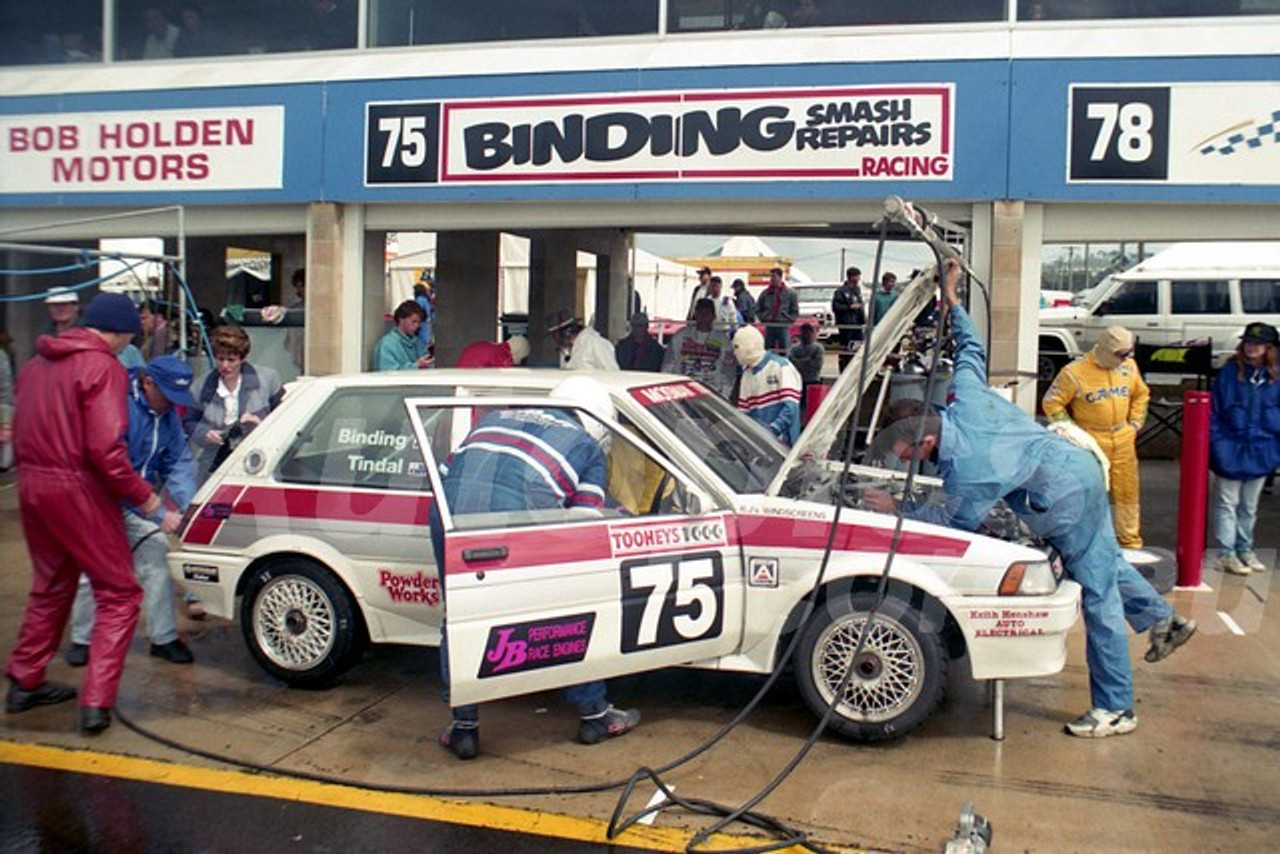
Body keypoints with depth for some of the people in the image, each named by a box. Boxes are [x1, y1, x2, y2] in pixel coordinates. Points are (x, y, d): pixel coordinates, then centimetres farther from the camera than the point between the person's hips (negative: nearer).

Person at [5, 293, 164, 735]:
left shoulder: (36, 364, 14)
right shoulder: (103, 367, -12)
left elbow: (21, 433, 16)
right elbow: (106, 448, -21)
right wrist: (141, 495, -11)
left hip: (32, 486, 8)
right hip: (78, 490, -8)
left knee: (50, 588, 25)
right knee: (119, 595, 1)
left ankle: (24, 683, 34)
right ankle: (97, 702, -5)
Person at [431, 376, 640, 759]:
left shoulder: (496, 418, 35)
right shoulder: (588, 446, 23)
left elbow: (447, 470, 32)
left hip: (449, 509, 4)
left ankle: (463, 727, 28)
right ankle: (594, 714, 29)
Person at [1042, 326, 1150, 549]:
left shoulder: (1128, 366, 4)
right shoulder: (1075, 372, -13)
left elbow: (1141, 394, 21)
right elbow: (1051, 403, -9)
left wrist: (1135, 423, 12)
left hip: (1123, 441, 5)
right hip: (1091, 442, -5)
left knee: (1128, 491, 12)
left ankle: (1131, 541, 26)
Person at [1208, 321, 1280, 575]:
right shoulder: (1229, 372, -7)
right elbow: (1214, 410, -4)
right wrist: (1215, 443, -9)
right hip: (1231, 449, -3)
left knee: (1249, 506, 16)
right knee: (1227, 504, 3)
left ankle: (1245, 550, 29)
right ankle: (1226, 554, 9)